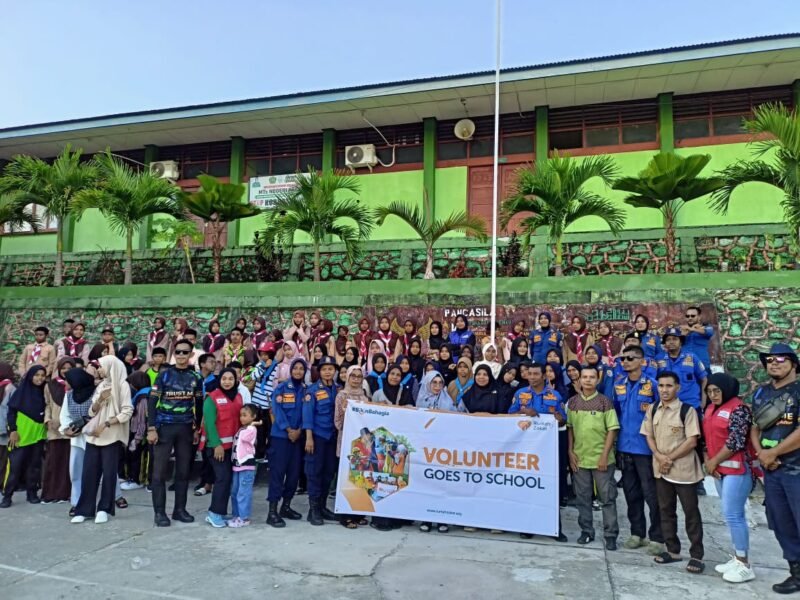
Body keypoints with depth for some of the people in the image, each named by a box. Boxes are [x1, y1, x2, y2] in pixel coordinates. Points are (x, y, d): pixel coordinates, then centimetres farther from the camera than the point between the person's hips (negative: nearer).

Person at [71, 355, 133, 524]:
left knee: (108, 473, -2)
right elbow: (92, 412, 12)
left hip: (112, 436, -6)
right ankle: (84, 509, 10)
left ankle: (104, 509, 9)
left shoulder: (122, 385, -3)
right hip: (94, 436, 6)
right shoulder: (101, 386, 16)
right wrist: (99, 400, -7)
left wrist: (106, 424, -16)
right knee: (88, 472, 3)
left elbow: (127, 412, -10)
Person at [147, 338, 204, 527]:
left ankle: (179, 509, 18)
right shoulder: (164, 374, -2)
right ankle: (159, 512, 8)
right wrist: (151, 428, -11)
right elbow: (152, 402, -5)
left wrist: (197, 428, 10)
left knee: (183, 470, 8)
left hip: (186, 428, 3)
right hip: (164, 427, -3)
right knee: (160, 471, -1)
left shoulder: (195, 377, 6)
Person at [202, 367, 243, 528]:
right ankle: (214, 513, 2)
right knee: (223, 477, -10)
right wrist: (216, 444, -18)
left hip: (233, 444, 6)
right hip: (217, 445, -6)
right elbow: (209, 423, -14)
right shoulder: (212, 397, -9)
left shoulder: (238, 397, 10)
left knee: (228, 478, 7)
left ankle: (221, 512, 17)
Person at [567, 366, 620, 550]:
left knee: (607, 498, 5)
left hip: (601, 458, -3)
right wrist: (570, 452, 1)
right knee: (582, 497, 11)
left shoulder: (605, 402, -6)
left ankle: (610, 535, 14)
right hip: (579, 458, 3)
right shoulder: (572, 402, 3)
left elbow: (612, 430, -7)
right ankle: (586, 531, 23)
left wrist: (605, 455, -12)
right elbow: (569, 428, 9)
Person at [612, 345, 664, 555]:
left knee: (651, 493, 1)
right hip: (624, 446, 5)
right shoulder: (618, 385, 9)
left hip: (645, 446, -5)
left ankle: (657, 537, 13)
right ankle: (637, 533, 25)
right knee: (631, 492, 13)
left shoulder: (651, 384, -7)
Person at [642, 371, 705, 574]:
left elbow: (692, 441, -13)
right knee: (666, 510, 12)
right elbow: (649, 436, 8)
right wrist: (660, 457, -8)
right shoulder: (653, 409, 5)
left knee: (691, 513, 3)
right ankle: (673, 550, 24)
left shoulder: (687, 410, -10)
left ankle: (696, 555, 12)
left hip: (684, 469, -5)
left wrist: (670, 458, -13)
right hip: (661, 469, 5)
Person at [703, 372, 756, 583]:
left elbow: (736, 442, -18)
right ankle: (737, 557, 22)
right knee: (731, 515, 14)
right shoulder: (710, 409, 13)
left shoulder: (739, 409, -13)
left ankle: (744, 565, 3)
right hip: (718, 469, 8)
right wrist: (707, 461, 2)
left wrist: (714, 461, -11)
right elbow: (706, 436, 15)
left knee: (733, 515, -7)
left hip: (736, 469, -8)